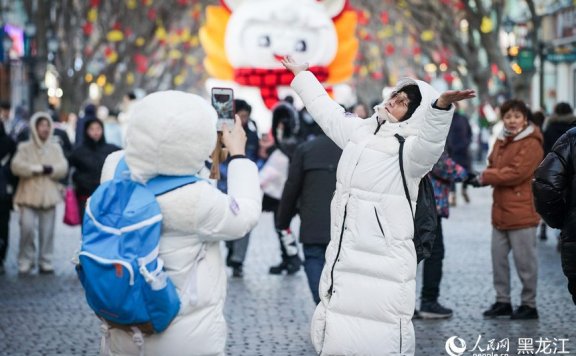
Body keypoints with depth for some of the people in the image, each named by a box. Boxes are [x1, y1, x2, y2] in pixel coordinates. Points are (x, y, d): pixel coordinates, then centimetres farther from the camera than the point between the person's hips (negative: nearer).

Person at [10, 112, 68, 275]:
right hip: (29, 195, -3)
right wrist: (38, 168, -14)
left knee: (47, 231, 3)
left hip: (49, 195, 3)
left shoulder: (55, 148, 12)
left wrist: (50, 169, -16)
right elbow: (16, 166, -11)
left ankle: (46, 262, 11)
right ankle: (25, 261, -1)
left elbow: (63, 168, 1)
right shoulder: (25, 147, 4)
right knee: (27, 227, -14)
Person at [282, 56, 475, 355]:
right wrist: (301, 75, 40)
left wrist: (440, 106, -55)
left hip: (383, 262, -8)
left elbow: (430, 139, -35)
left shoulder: (411, 149, -12)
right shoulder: (360, 131, 12)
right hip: (344, 255, 8)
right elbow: (327, 110, 28)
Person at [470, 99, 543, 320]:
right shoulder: (501, 140, 14)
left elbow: (517, 173, -19)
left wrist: (486, 177, -13)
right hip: (500, 210, 8)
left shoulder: (531, 144, -12)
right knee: (498, 257, 12)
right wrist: (488, 176, -6)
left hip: (521, 212, -8)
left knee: (524, 260, -1)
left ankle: (529, 304, 9)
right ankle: (502, 302, 22)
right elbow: (493, 165, 18)